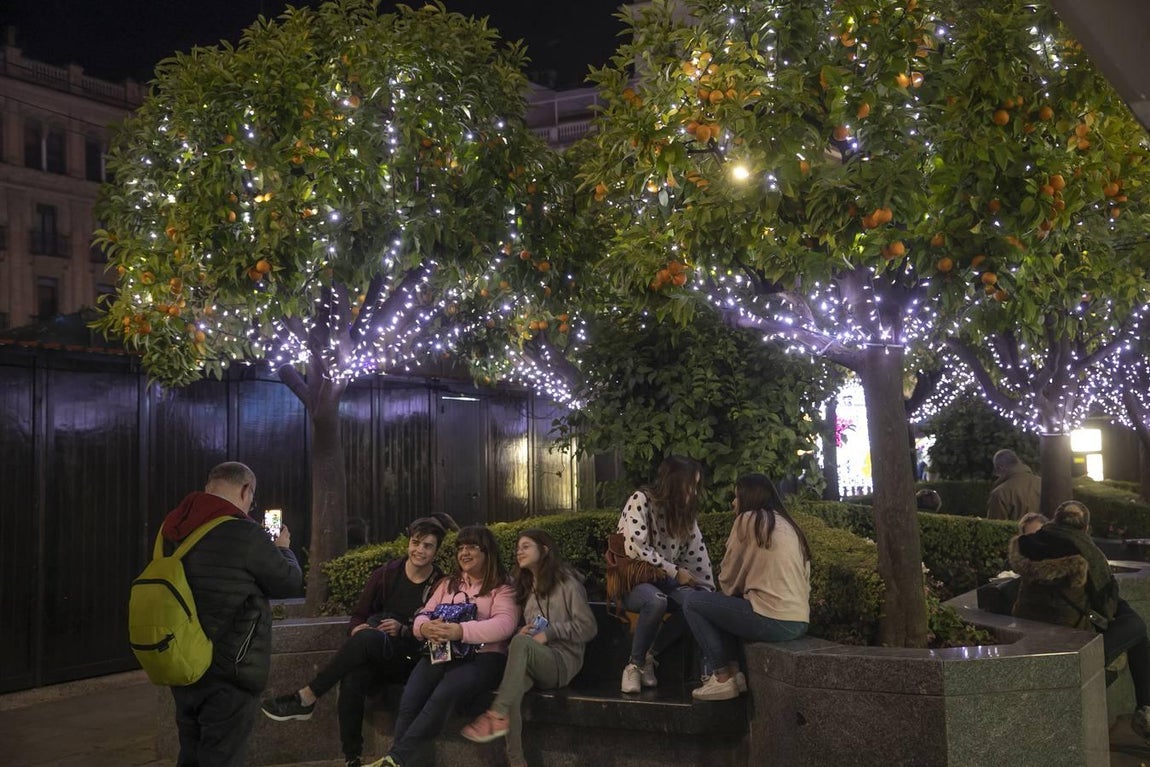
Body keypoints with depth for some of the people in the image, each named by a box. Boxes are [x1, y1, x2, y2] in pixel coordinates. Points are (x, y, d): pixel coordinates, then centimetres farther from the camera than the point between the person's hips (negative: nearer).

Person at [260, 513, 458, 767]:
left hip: (411, 659, -3)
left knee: (369, 638, -35)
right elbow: (358, 615, 11)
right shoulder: (386, 574, 7)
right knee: (352, 680, -34)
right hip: (375, 658, 3)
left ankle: (306, 698, -25)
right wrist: (357, 628, -13)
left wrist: (403, 630, -18)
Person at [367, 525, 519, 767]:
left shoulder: (503, 588, 6)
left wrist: (461, 631, -26)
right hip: (441, 654, 5)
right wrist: (425, 627, -11)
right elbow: (422, 616, 16)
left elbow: (505, 625, -12)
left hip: (482, 657, -5)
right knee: (408, 703, -25)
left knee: (442, 697, -34)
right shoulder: (448, 584, 25)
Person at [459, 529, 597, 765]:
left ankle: (497, 715, -44)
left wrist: (549, 632, -13)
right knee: (511, 695, -32)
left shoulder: (566, 582, 1)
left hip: (562, 660, -5)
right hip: (532, 661, 5)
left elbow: (588, 628, -6)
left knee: (521, 643, -38)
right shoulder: (526, 586, 22)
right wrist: (523, 631, 4)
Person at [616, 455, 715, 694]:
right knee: (656, 601, -39)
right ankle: (634, 664, -17)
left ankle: (649, 657, -7)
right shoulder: (641, 500, -16)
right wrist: (675, 572, -16)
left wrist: (707, 590, -5)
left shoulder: (686, 512, 6)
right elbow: (637, 550, -22)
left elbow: (697, 552, 4)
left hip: (663, 579, 6)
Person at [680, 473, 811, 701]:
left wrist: (733, 594, 23)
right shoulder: (788, 525, 18)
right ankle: (734, 672, 18)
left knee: (692, 602, 7)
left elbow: (728, 579, 1)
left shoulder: (748, 520, -2)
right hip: (799, 622, 8)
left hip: (772, 621, -8)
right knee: (725, 606, 28)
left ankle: (723, 678, 5)